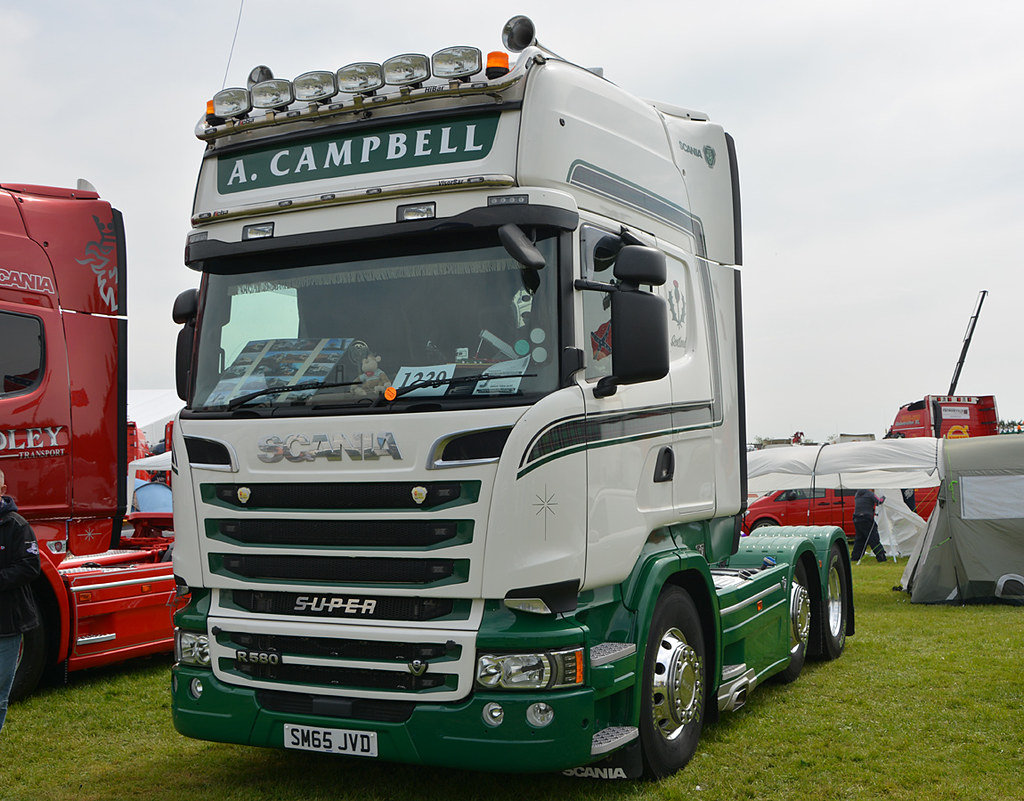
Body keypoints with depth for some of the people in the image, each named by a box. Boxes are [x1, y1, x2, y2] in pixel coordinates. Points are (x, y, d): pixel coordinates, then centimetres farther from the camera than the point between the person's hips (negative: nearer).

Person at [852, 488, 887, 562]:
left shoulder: (857, 495, 15)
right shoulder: (870, 494, -6)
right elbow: (879, 501, -7)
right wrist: (883, 498, 14)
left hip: (856, 519, 7)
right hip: (866, 519, -7)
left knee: (859, 538, 15)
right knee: (874, 538, -4)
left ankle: (855, 557, 16)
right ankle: (881, 556, -4)